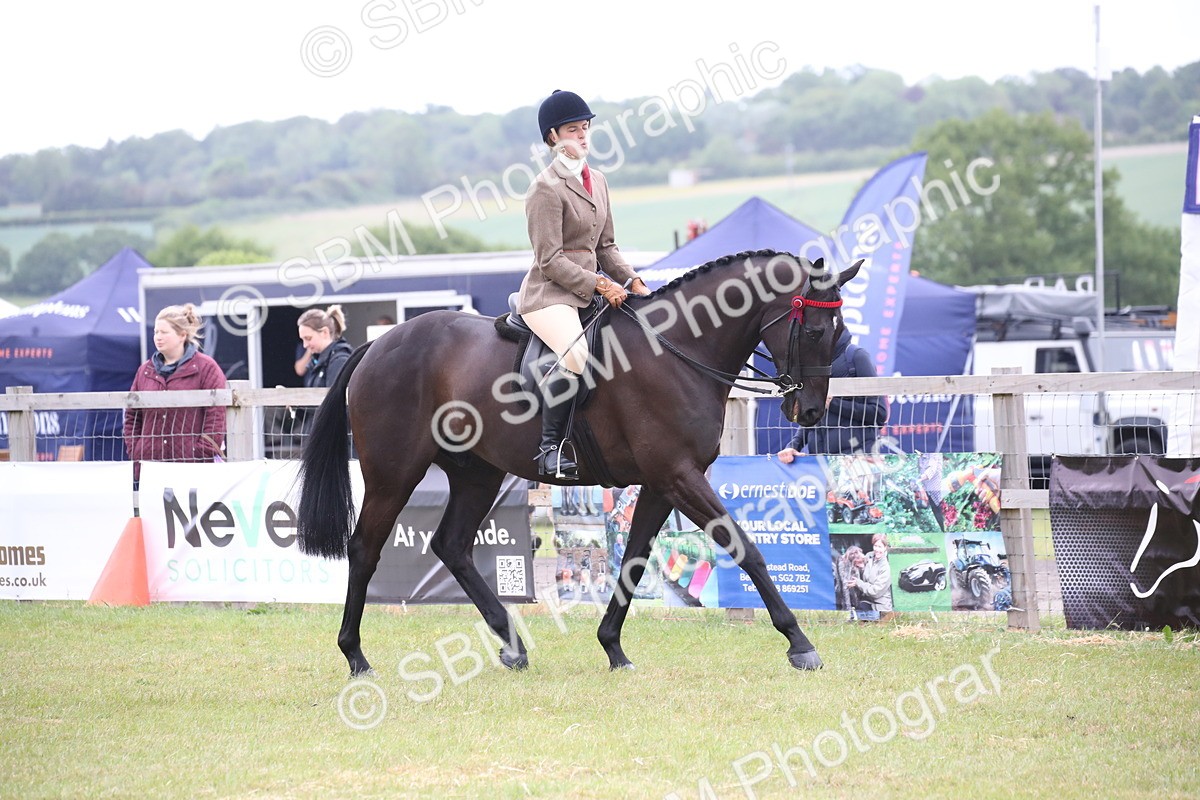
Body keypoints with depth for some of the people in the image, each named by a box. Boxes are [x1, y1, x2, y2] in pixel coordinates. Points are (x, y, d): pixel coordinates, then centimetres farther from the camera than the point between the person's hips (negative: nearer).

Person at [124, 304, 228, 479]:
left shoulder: (206, 368, 1)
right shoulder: (145, 371, 16)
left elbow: (216, 415, -4)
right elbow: (131, 416, 19)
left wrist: (202, 454, -11)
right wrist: (134, 451, 6)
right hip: (150, 463, 4)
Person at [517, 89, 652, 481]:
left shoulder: (597, 181, 16)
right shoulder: (546, 188, -10)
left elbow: (606, 246, 21)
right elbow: (550, 260, -15)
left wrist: (632, 282, 5)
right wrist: (600, 285, -20)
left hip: (589, 294, 9)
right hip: (548, 294, -9)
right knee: (576, 355, -35)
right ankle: (550, 445, -27)